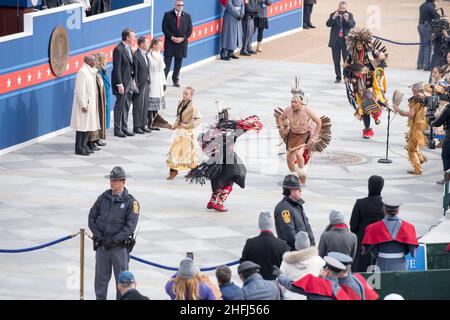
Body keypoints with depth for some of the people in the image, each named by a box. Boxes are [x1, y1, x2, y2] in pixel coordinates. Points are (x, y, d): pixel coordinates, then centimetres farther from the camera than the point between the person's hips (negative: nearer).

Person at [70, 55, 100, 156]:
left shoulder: (91, 72, 13)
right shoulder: (82, 72, -17)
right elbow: (80, 91, -20)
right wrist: (83, 105, -21)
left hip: (90, 103, 9)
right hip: (84, 103, -9)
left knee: (88, 125, 11)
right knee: (82, 126, -5)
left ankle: (84, 146, 17)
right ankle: (79, 148, -1)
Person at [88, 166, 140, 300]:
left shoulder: (130, 202, -6)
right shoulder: (103, 198, 6)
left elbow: (130, 226, -12)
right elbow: (92, 218, 7)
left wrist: (114, 240, -17)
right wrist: (99, 236, -6)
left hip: (120, 246, -3)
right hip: (101, 245, 3)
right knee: (100, 277, 7)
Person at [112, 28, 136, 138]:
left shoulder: (128, 48, 10)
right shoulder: (118, 49, -18)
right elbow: (117, 68, -19)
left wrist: (133, 80, 14)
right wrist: (119, 84, -21)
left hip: (129, 82, 9)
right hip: (121, 82, -9)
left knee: (126, 106, 14)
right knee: (120, 106, 0)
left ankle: (124, 127, 23)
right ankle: (117, 129, 8)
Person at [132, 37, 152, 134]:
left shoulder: (146, 55, 12)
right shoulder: (136, 55, -14)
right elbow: (135, 72, -15)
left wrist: (149, 83, 12)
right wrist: (136, 86, -16)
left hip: (146, 84, 8)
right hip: (140, 84, -8)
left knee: (145, 106, 12)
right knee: (138, 106, -2)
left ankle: (143, 125, 20)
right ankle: (136, 127, 4)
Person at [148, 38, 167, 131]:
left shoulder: (159, 56, 14)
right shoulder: (149, 56, -13)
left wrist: (164, 83, 17)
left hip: (159, 84, 8)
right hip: (152, 84, -8)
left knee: (157, 105, 9)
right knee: (151, 105, -7)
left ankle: (154, 124, 14)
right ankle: (150, 124, -4)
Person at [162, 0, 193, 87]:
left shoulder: (187, 16, 7)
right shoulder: (168, 15, 0)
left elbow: (189, 30, 6)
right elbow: (164, 28, -3)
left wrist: (183, 38, -8)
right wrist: (171, 37, -13)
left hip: (181, 43, 3)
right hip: (170, 42, -3)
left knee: (178, 63, 8)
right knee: (167, 62, -5)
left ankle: (176, 80, 18)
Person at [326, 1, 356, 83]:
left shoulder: (349, 15, 3)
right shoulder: (333, 15, 3)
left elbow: (353, 25, -10)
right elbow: (328, 24, -9)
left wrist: (347, 19, -28)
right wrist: (334, 17, -24)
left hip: (346, 40, -1)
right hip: (335, 41, 1)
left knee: (347, 60, -5)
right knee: (336, 61, 5)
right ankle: (338, 77, 14)